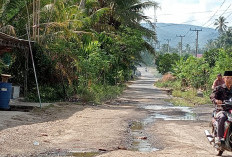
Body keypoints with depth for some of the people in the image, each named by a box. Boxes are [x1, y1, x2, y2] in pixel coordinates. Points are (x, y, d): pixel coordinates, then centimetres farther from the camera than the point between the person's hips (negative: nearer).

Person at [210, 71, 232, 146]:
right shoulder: (219, 88, 7)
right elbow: (212, 96, -9)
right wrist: (216, 100, -33)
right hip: (221, 110, -3)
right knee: (222, 117, -38)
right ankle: (219, 137, -34)